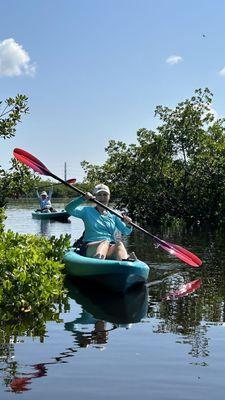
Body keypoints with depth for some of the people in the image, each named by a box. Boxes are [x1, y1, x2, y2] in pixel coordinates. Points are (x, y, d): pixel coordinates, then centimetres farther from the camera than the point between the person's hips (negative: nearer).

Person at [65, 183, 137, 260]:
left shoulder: (113, 215, 21)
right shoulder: (87, 211, 14)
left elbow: (126, 231, 13)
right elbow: (68, 209, -1)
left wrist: (128, 225, -11)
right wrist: (83, 198, -15)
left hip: (111, 249, 2)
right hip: (91, 248, -2)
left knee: (119, 244, -31)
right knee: (105, 242, -34)